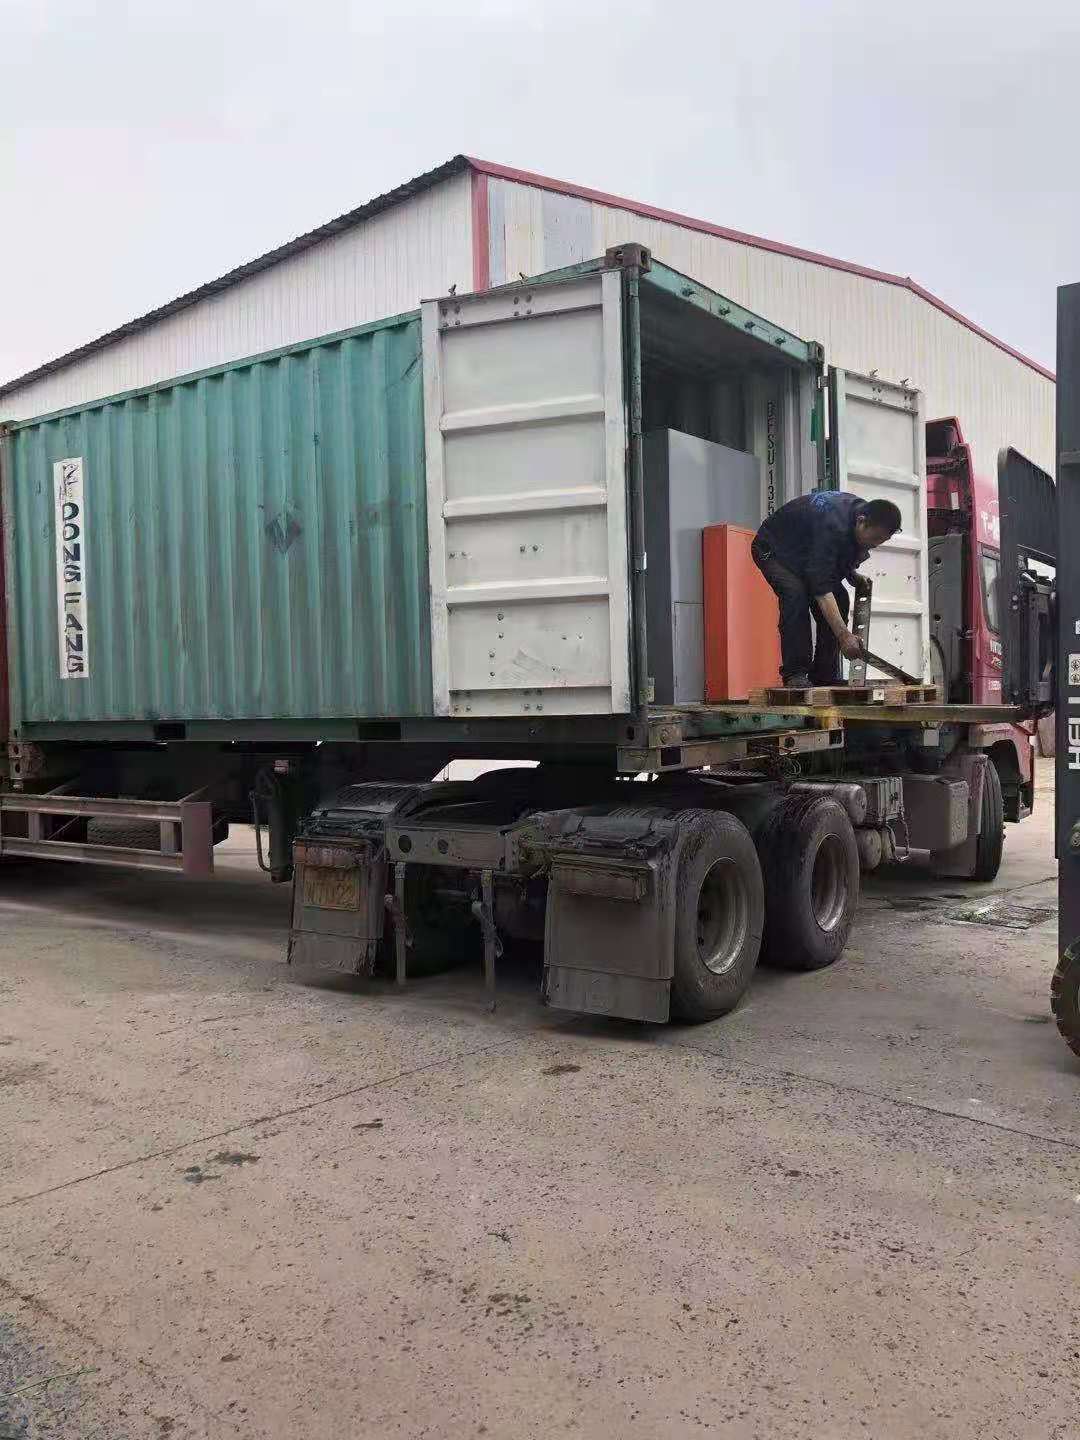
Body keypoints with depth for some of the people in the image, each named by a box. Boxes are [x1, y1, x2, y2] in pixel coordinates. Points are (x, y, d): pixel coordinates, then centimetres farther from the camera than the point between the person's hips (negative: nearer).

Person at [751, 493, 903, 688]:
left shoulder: (862, 510, -14)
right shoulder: (832, 526, -40)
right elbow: (821, 588, -44)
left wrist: (851, 573, -7)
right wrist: (844, 636, -47)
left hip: (805, 551, 8)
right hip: (773, 548, -8)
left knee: (839, 598, -7)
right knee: (796, 595, -32)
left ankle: (825, 675, -2)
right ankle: (794, 673, -25)